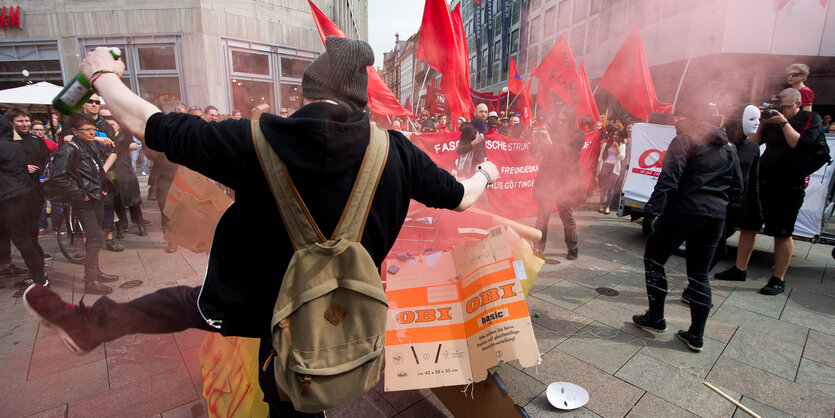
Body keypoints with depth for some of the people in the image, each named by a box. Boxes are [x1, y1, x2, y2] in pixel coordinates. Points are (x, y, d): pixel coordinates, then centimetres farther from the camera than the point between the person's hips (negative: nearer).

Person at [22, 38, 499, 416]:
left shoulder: (258, 140, -23)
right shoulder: (396, 150, -17)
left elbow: (152, 126, -8)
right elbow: (458, 197, 0)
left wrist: (103, 74, 13)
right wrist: (485, 173, 23)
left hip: (255, 303, -3)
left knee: (194, 301, 28)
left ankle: (89, 324, 43)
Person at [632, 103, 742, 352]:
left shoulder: (685, 140, -4)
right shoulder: (728, 147, 17)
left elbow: (669, 180, -17)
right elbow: (737, 187, 19)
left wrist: (653, 208, -21)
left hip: (684, 211, -7)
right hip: (716, 216, 7)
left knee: (654, 259, 10)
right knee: (699, 274, 11)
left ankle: (655, 318, 15)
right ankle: (696, 336, 16)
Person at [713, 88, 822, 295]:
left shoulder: (811, 119, 1)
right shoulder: (772, 119, 12)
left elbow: (800, 144, -14)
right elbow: (753, 143, 7)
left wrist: (784, 122, -13)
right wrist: (761, 123, -4)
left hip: (788, 186, -5)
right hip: (762, 180, 5)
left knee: (782, 234, 2)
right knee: (748, 226, 7)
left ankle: (778, 279, 13)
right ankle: (740, 269, 18)